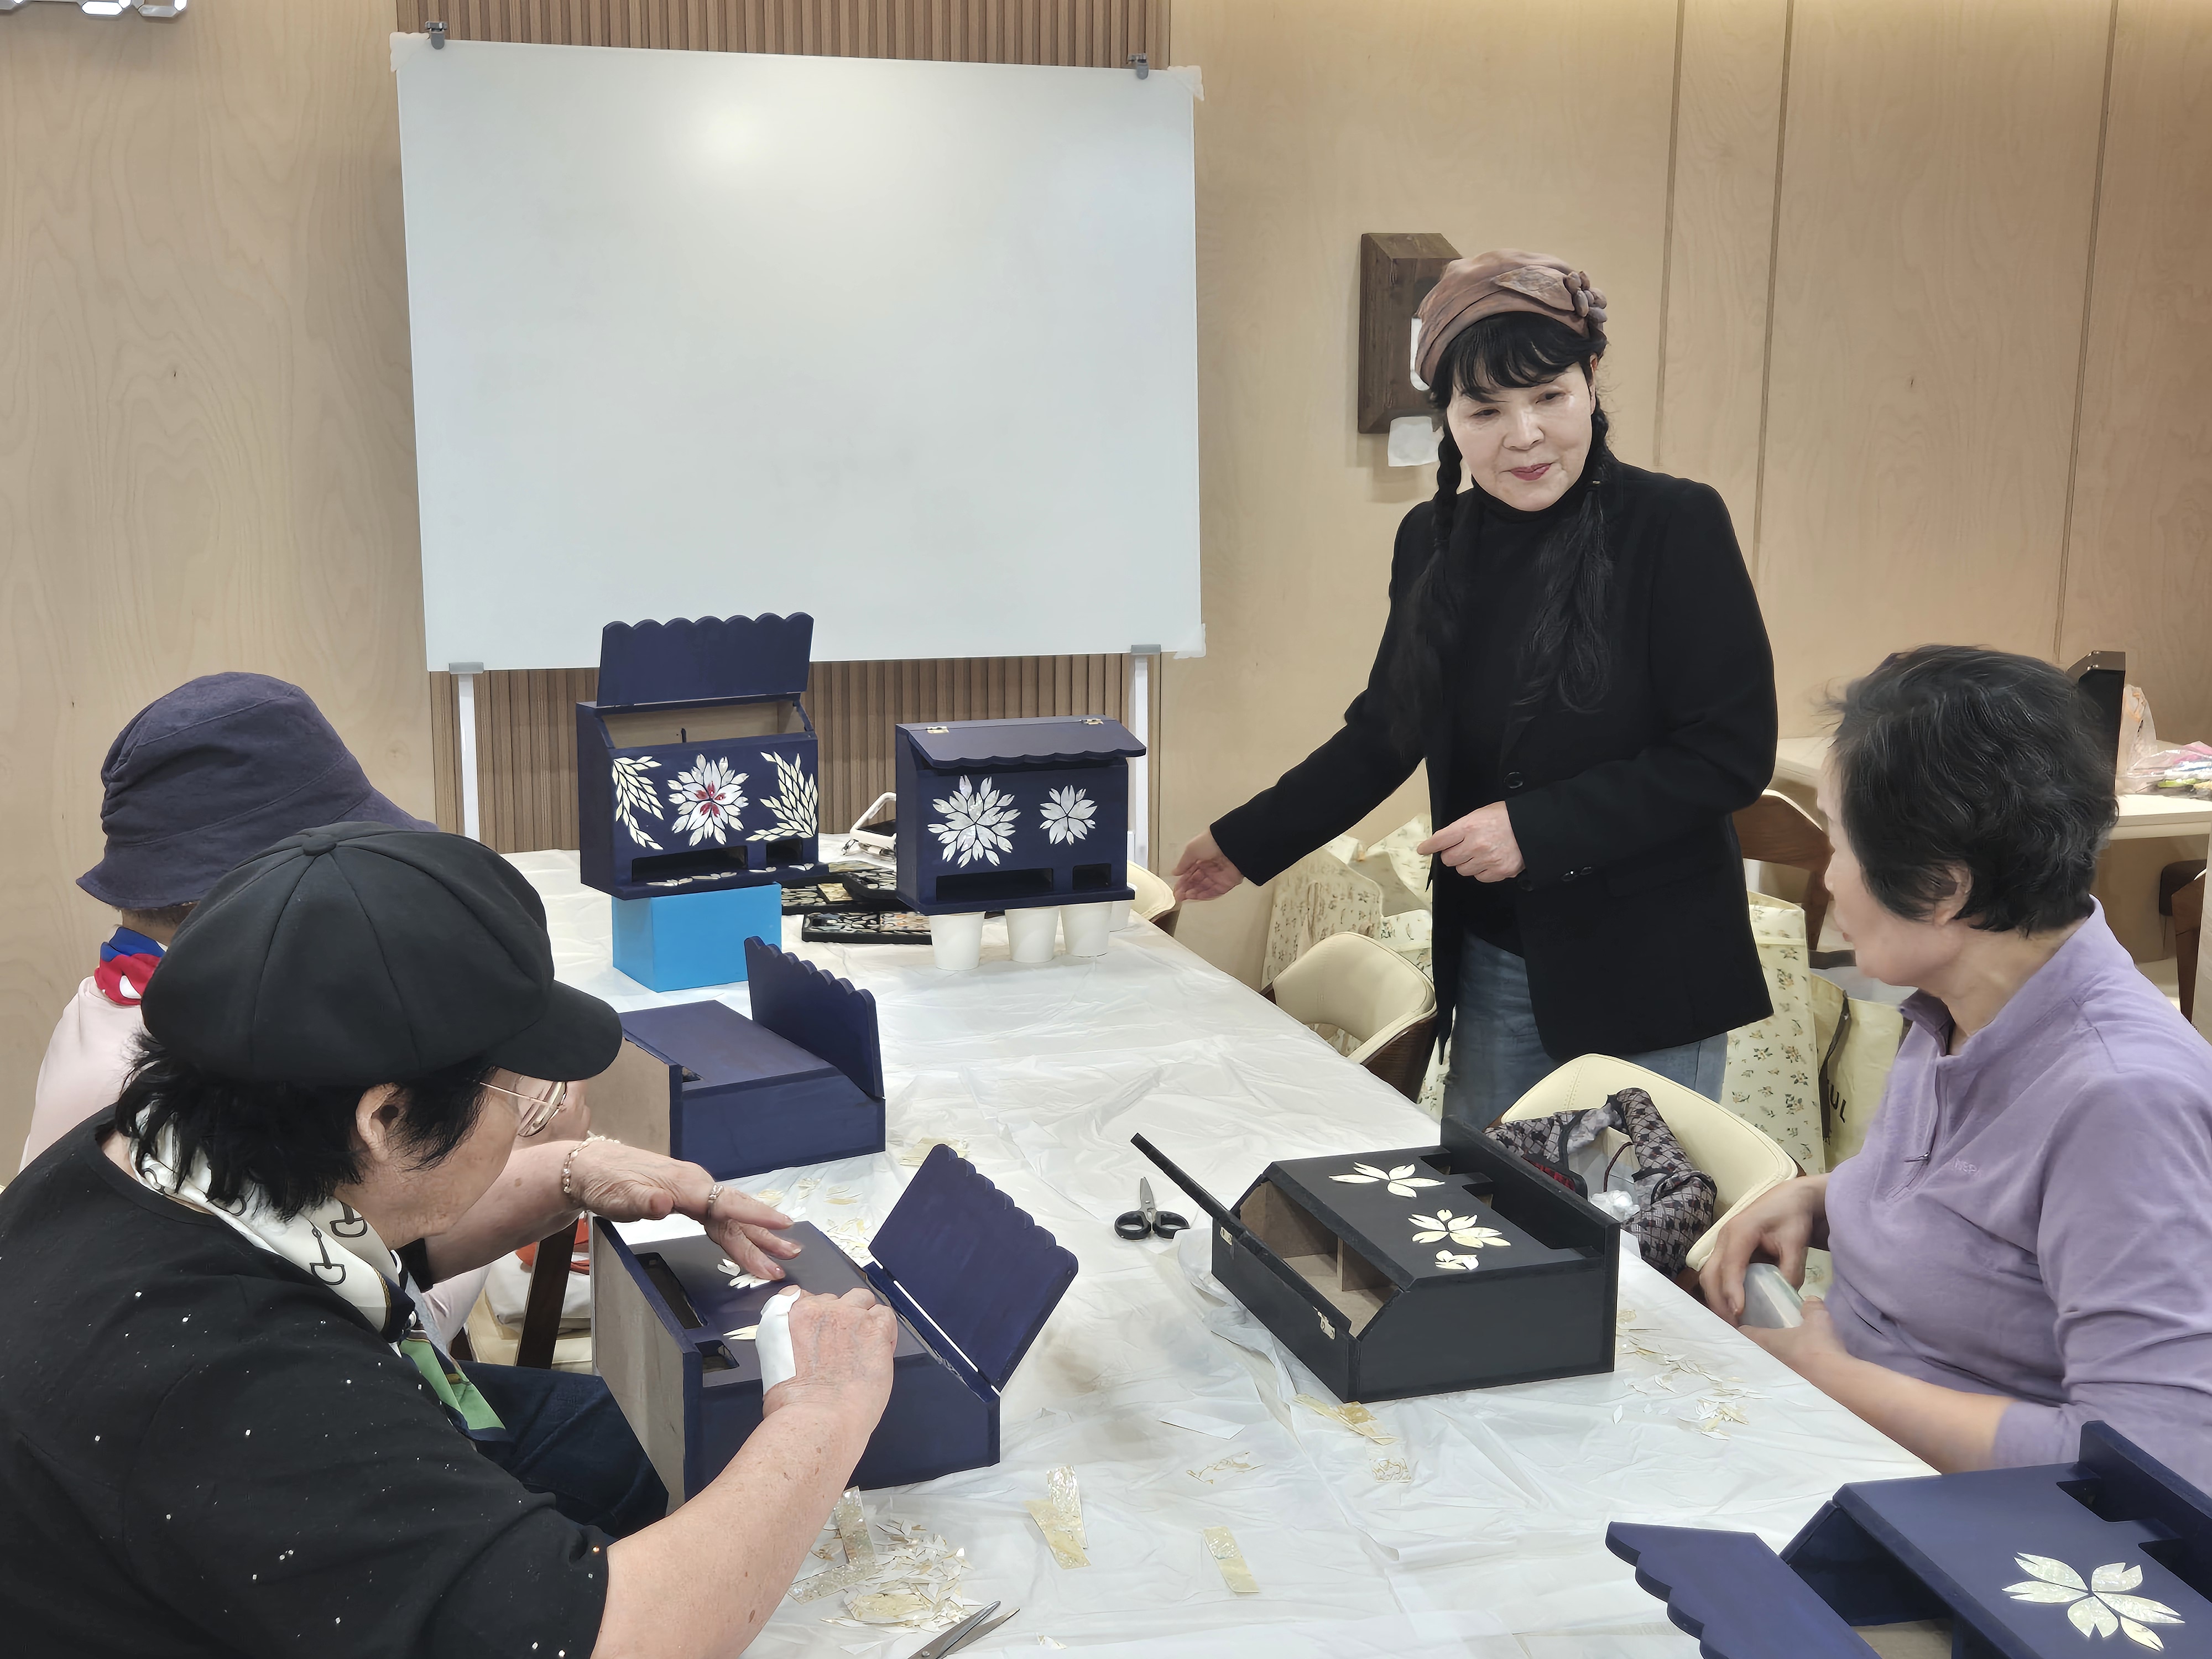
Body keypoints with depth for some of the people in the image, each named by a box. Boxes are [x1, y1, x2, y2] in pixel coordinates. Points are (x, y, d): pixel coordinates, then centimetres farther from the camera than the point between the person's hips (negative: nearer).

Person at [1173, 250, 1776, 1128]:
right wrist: (1244, 843, 16)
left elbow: (1733, 751, -14)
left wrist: (1535, 827, -19)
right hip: (1494, 962, 5)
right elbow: (1384, 733, 15)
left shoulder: (1675, 525, -12)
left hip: (1646, 971, -5)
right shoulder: (1435, 543, 4)